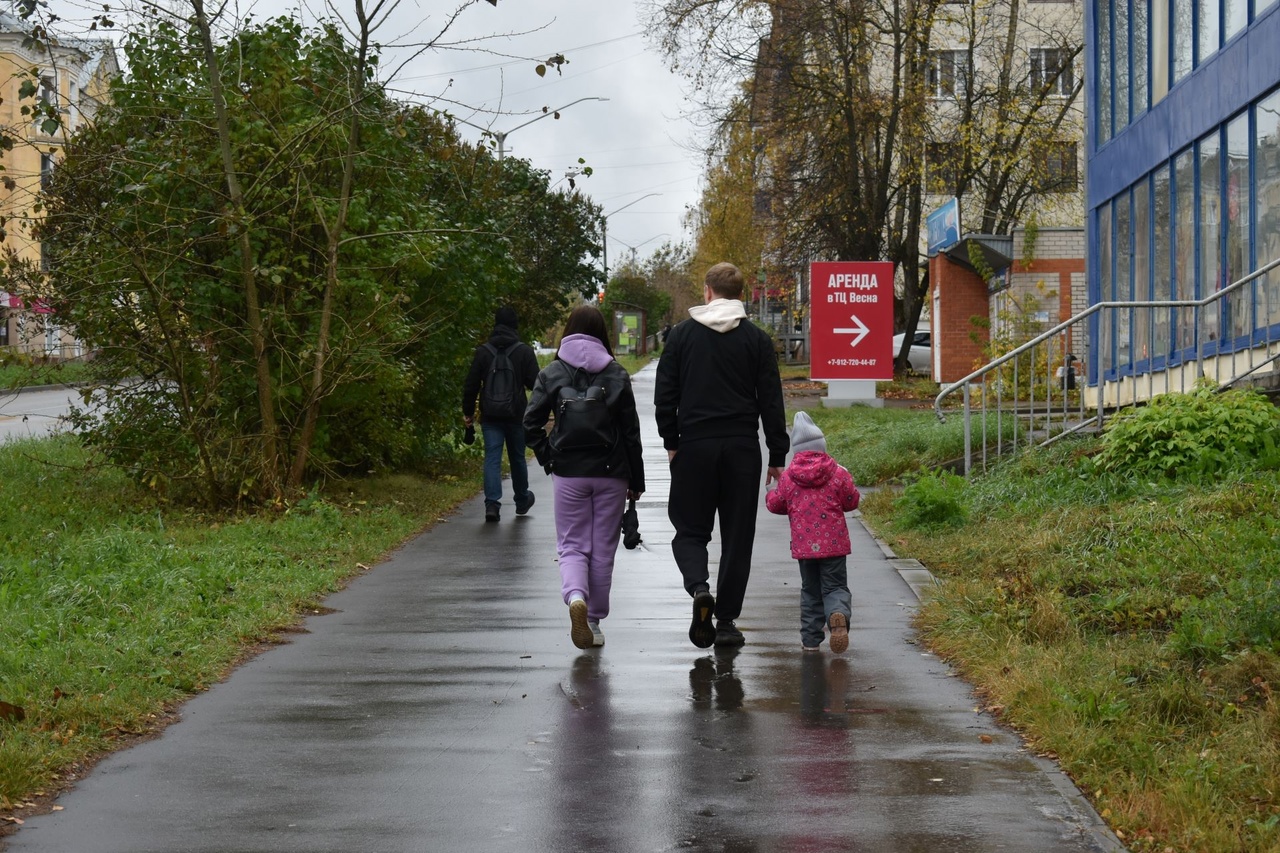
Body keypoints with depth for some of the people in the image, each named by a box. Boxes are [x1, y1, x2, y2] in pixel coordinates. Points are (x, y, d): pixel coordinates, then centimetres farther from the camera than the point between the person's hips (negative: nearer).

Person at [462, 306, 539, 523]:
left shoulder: (482, 352, 0)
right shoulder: (524, 351, -4)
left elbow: (471, 385, 1)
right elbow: (534, 383, -6)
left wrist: (468, 413, 9)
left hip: (490, 416, 0)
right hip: (517, 415, 0)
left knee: (492, 458, -2)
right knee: (517, 457, 15)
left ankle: (492, 503, -17)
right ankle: (522, 501, 31)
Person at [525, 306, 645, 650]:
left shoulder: (553, 373, -1)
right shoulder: (616, 374, -1)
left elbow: (531, 423, -8)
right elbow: (631, 431, 0)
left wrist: (548, 460, 5)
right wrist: (636, 480, 7)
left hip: (568, 474, 0)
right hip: (611, 473, 0)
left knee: (572, 545, 6)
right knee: (603, 550, 11)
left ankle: (575, 597, -24)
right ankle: (594, 621, 16)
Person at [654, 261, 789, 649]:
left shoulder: (682, 334, 3)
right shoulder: (757, 339, 3)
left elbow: (664, 395, 3)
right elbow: (771, 402, 2)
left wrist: (671, 442, 12)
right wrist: (778, 457, 7)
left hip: (694, 446, 0)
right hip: (742, 449, 0)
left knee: (690, 529, 10)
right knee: (738, 535, 7)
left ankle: (699, 587, -19)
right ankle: (726, 621, 7)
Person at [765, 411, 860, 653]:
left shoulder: (788, 477, -2)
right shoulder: (838, 473, -4)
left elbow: (775, 504, 8)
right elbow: (852, 501, 4)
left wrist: (770, 494, 30)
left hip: (803, 545, 1)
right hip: (833, 543, -1)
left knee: (810, 591, 15)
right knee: (835, 587, 2)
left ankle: (810, 637, 13)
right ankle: (839, 615, -30)